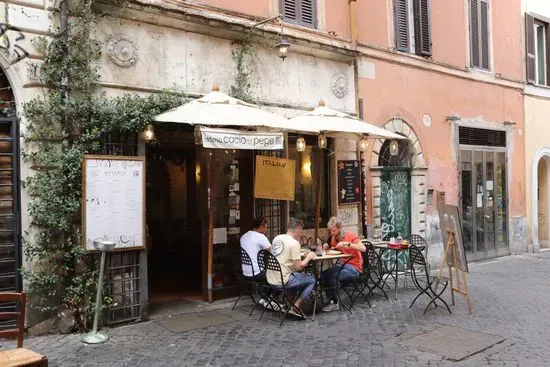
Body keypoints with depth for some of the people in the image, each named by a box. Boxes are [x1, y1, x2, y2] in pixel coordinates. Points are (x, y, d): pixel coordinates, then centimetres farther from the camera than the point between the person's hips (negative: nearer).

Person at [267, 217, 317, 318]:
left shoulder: (277, 238, 8)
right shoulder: (294, 243, -15)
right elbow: (298, 267, -16)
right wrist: (308, 257, 0)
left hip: (270, 278, 8)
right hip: (282, 281, -8)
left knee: (299, 276, 30)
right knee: (312, 280, 8)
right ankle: (295, 306, 2)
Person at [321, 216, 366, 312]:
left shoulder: (351, 235, -11)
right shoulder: (333, 238, 8)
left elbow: (363, 248, -23)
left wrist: (347, 244, -30)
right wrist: (326, 247, -2)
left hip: (354, 267, -6)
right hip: (342, 264, 6)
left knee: (332, 277, -26)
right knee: (324, 274, -18)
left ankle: (335, 303, -8)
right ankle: (331, 300, -5)